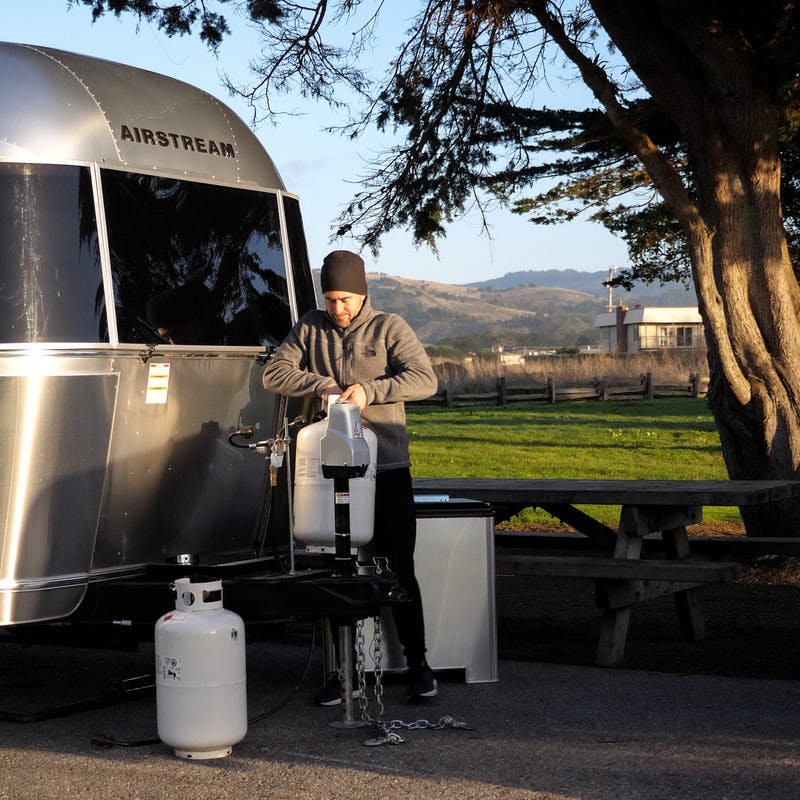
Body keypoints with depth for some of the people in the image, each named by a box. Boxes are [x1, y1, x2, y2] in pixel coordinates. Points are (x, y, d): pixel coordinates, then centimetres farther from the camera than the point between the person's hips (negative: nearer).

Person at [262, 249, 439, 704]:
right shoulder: (310, 328, 8)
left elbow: (425, 380, -11)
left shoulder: (389, 328, -1)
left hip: (387, 467, -3)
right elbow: (275, 374, 2)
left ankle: (417, 664, 12)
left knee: (399, 568, 1)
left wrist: (369, 390, -23)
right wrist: (321, 384, -14)